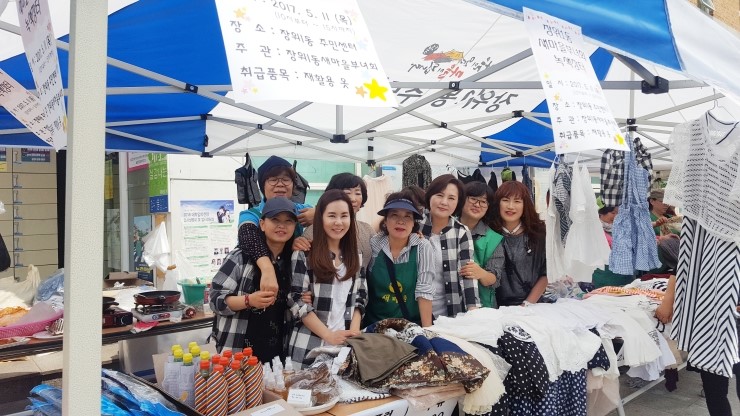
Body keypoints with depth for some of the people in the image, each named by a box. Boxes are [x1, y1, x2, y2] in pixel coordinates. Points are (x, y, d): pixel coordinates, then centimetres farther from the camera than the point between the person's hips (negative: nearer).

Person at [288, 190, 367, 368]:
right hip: (309, 345, -4)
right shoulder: (304, 254, -6)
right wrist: (328, 335, -15)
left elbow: (360, 298, 11)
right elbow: (298, 301, -10)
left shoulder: (355, 257, 10)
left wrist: (354, 330, -5)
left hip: (346, 345, 4)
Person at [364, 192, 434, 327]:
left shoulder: (423, 247, -7)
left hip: (413, 324, 0)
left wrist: (427, 330, -14)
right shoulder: (373, 245, -5)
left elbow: (424, 291, -9)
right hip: (376, 324, 0)